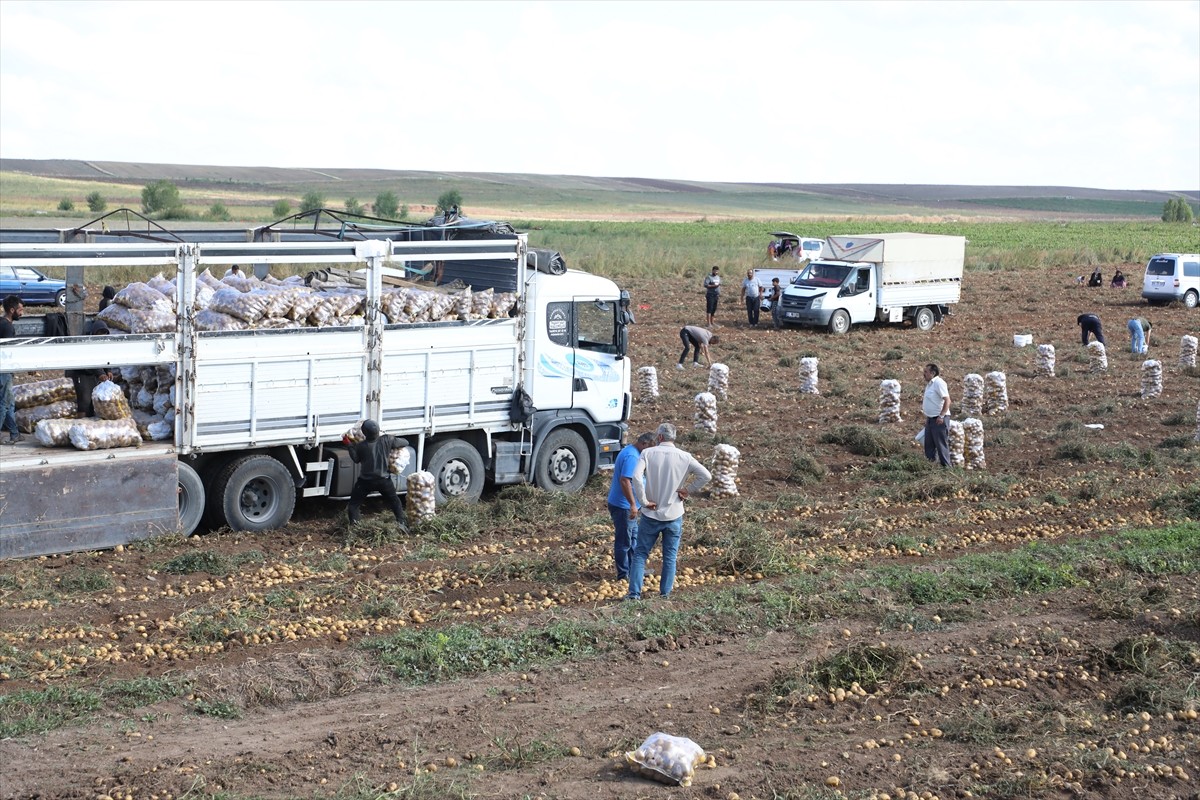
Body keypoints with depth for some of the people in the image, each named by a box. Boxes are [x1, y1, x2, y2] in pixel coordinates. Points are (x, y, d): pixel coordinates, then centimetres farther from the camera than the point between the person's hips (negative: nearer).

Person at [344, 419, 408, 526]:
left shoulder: (360, 446, -16)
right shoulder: (387, 440, -12)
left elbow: (356, 459, 2)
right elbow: (405, 443, 0)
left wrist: (349, 445, 8)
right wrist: (392, 439, 18)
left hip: (365, 481, -2)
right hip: (384, 480, 2)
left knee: (354, 503, 12)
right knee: (394, 501, 21)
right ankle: (401, 523, 14)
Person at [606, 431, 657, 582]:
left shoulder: (629, 451, 11)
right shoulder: (631, 456, -23)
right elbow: (625, 480, -31)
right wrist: (633, 504, -30)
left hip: (626, 506, 11)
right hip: (623, 506, -11)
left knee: (634, 537, 20)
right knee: (624, 541, 1)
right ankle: (623, 575, 10)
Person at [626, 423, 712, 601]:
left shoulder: (648, 453, -8)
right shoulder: (684, 457, -4)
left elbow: (636, 476, -21)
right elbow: (706, 475, -11)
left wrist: (644, 501, -12)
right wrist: (688, 490, -1)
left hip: (651, 514, -1)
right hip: (674, 516, 1)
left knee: (640, 554, 8)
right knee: (670, 557, 12)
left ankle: (634, 593, 3)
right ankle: (665, 594, 15)